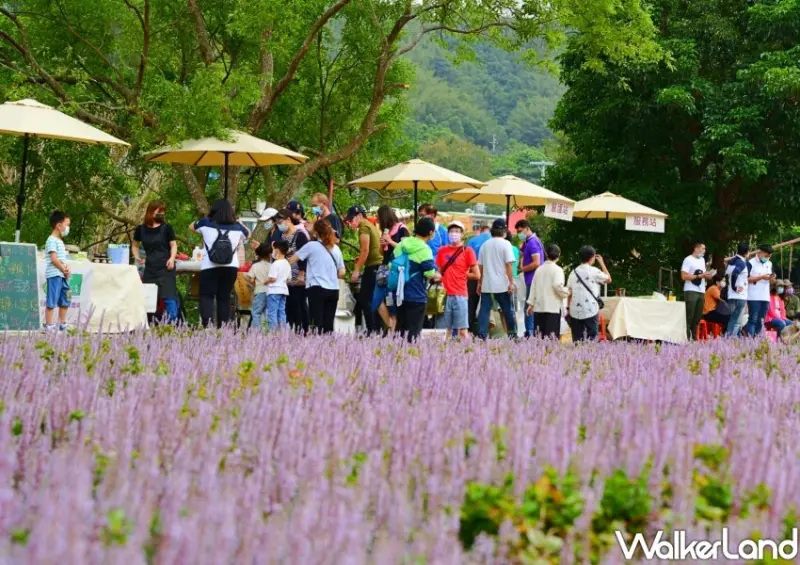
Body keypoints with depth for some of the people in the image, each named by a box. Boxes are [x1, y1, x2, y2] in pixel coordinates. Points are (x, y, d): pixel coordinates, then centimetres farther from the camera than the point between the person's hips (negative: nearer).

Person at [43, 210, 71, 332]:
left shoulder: (60, 241, 20)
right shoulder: (52, 240, -10)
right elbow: (54, 259, -18)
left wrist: (67, 267, 2)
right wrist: (64, 270, -12)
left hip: (62, 275, 10)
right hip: (54, 275, -10)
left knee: (65, 301, 14)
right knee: (52, 302, -9)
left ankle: (63, 325, 21)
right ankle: (49, 326, -9)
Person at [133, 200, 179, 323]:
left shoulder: (166, 228, 0)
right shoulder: (141, 229, 7)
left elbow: (173, 245, 2)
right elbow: (135, 245, 22)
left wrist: (172, 258, -15)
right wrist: (137, 257, 4)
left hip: (165, 268, -4)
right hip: (150, 269, 4)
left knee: (169, 297, -13)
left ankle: (173, 324, -12)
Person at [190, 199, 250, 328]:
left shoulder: (206, 223, 2)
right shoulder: (237, 227, 8)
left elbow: (191, 227, 23)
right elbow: (248, 233, 31)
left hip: (209, 267, -2)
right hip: (231, 267, 2)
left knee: (206, 296, -1)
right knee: (224, 297, 8)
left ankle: (206, 324, -22)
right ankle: (222, 328, 6)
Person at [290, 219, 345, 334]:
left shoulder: (312, 246, -1)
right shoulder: (336, 249, 13)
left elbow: (292, 260, 0)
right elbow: (341, 273, 15)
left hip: (317, 289, -4)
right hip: (333, 290, 4)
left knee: (317, 324, -7)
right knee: (328, 325, 4)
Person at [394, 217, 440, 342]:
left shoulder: (401, 245, 8)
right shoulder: (424, 250, -14)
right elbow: (430, 274, -14)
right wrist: (436, 276, 7)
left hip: (400, 295, 7)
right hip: (416, 297, -7)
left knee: (400, 330, 14)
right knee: (413, 332, -4)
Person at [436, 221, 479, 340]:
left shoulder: (467, 251, 0)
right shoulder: (442, 251, 11)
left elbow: (477, 275, -1)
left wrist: (461, 274, 2)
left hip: (460, 295, -4)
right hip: (445, 294, 4)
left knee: (463, 330, -6)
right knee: (447, 329, 5)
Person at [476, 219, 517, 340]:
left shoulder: (485, 245, 9)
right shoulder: (505, 244, -5)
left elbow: (480, 265, 11)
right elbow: (509, 265, -11)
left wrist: (479, 283, 17)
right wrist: (511, 283, -9)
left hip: (486, 285, 3)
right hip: (502, 285, -3)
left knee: (484, 311, 2)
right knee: (509, 311, 7)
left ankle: (481, 336, -6)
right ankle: (513, 336, 11)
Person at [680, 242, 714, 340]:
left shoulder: (702, 260, 19)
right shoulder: (688, 260, -7)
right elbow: (684, 276, -14)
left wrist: (707, 276, 0)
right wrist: (699, 276, -17)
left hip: (701, 291, 8)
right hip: (691, 291, -8)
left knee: (698, 316, 8)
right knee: (689, 316, -9)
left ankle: (694, 338, 14)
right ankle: (686, 338, -8)